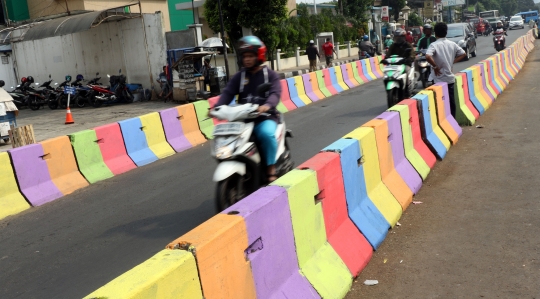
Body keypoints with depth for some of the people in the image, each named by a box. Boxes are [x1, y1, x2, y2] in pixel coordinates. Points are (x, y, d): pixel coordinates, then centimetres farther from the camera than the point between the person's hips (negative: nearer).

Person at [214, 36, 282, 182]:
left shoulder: (271, 74, 5)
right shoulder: (239, 76, 14)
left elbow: (275, 93, -12)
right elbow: (228, 93, 1)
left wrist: (267, 106, -35)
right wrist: (217, 107, -20)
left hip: (265, 117, -3)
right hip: (242, 118, 3)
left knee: (266, 133, -35)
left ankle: (271, 169, -17)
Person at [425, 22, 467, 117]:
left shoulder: (434, 45, -13)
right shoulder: (452, 44, 4)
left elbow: (428, 56, -31)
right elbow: (463, 54, 11)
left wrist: (435, 66, -18)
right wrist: (452, 61, 9)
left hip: (439, 79, -5)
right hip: (450, 77, 5)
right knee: (451, 101, 13)